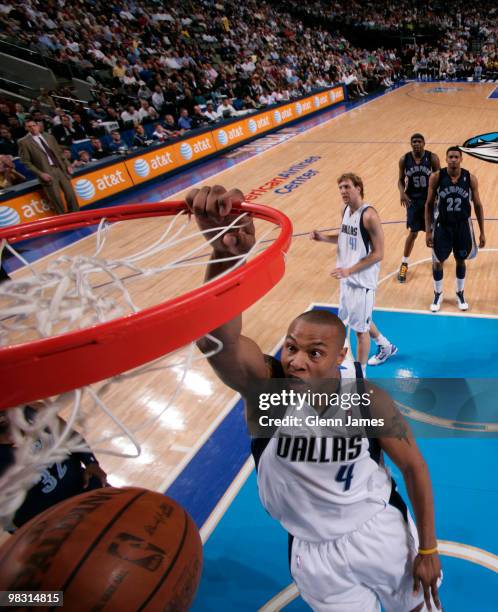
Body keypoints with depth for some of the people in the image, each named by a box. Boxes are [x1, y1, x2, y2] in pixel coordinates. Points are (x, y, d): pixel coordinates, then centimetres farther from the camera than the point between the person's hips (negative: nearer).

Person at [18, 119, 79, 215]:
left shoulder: (49, 137, 13)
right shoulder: (23, 142, -1)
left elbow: (59, 152, 20)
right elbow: (26, 162, -4)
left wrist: (67, 165, 6)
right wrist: (40, 174, -14)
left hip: (60, 169, 4)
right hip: (47, 173, -4)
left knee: (71, 195, 3)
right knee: (56, 199, -7)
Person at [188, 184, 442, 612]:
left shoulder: (369, 399, -23)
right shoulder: (264, 383, -29)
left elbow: (414, 467, -7)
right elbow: (215, 340, -51)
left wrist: (427, 550, -2)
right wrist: (225, 253, -69)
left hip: (381, 533, 1)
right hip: (312, 553, 0)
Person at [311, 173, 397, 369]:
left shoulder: (369, 216, -22)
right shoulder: (346, 210, 4)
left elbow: (378, 254, -21)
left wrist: (350, 270, -24)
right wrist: (323, 237, 1)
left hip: (362, 280, -9)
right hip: (348, 277, 9)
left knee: (360, 328, 3)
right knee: (361, 321, 25)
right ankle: (386, 347, 50)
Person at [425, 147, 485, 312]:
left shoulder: (470, 178, -9)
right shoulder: (436, 177, -12)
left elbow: (478, 205, 0)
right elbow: (429, 204, -4)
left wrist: (482, 232, 0)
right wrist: (428, 231, -7)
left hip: (463, 226, 1)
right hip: (442, 225, -1)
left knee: (461, 260, 14)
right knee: (438, 261, 7)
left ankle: (460, 294, 34)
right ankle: (438, 294, 28)